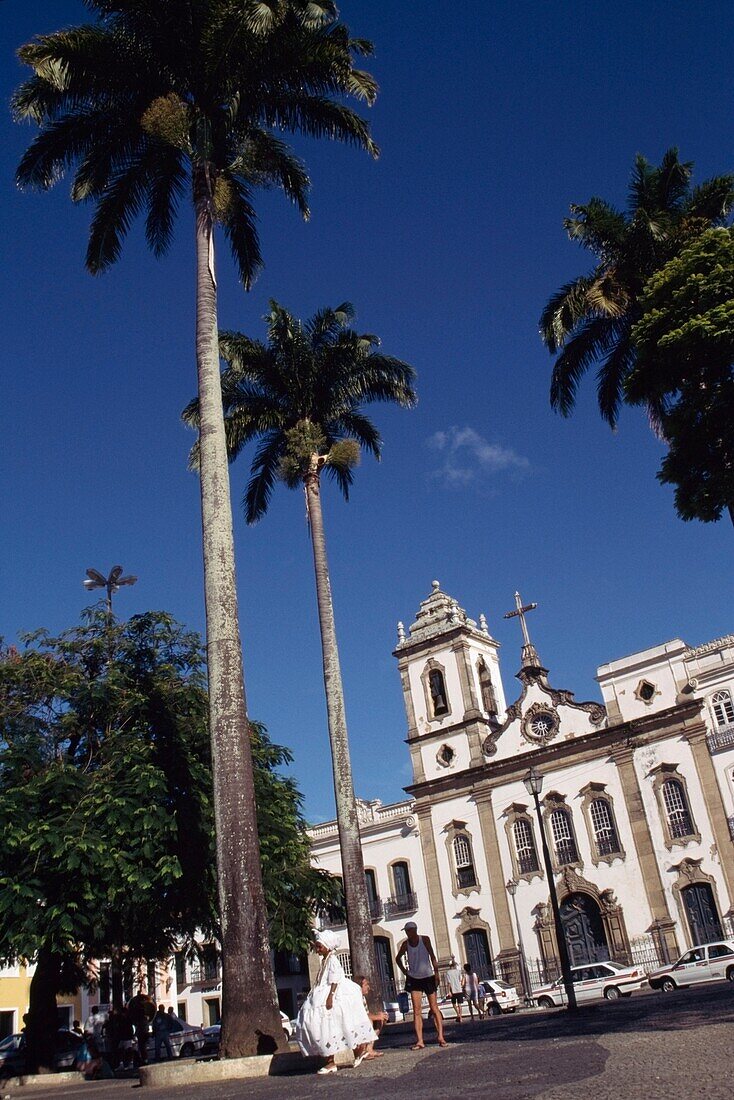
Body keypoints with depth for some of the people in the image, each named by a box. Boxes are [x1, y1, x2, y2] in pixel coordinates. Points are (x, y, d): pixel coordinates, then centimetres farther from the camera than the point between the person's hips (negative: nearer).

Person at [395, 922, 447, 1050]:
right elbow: (398, 958, 14)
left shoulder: (425, 939, -7)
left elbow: (432, 956, -8)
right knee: (416, 1011, -4)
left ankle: (441, 1037, 4)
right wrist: (404, 971, 4)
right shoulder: (405, 944, -1)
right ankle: (419, 1041, -4)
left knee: (434, 1009, 1)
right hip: (414, 979, 2)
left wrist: (436, 973, -14)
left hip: (428, 977, -2)